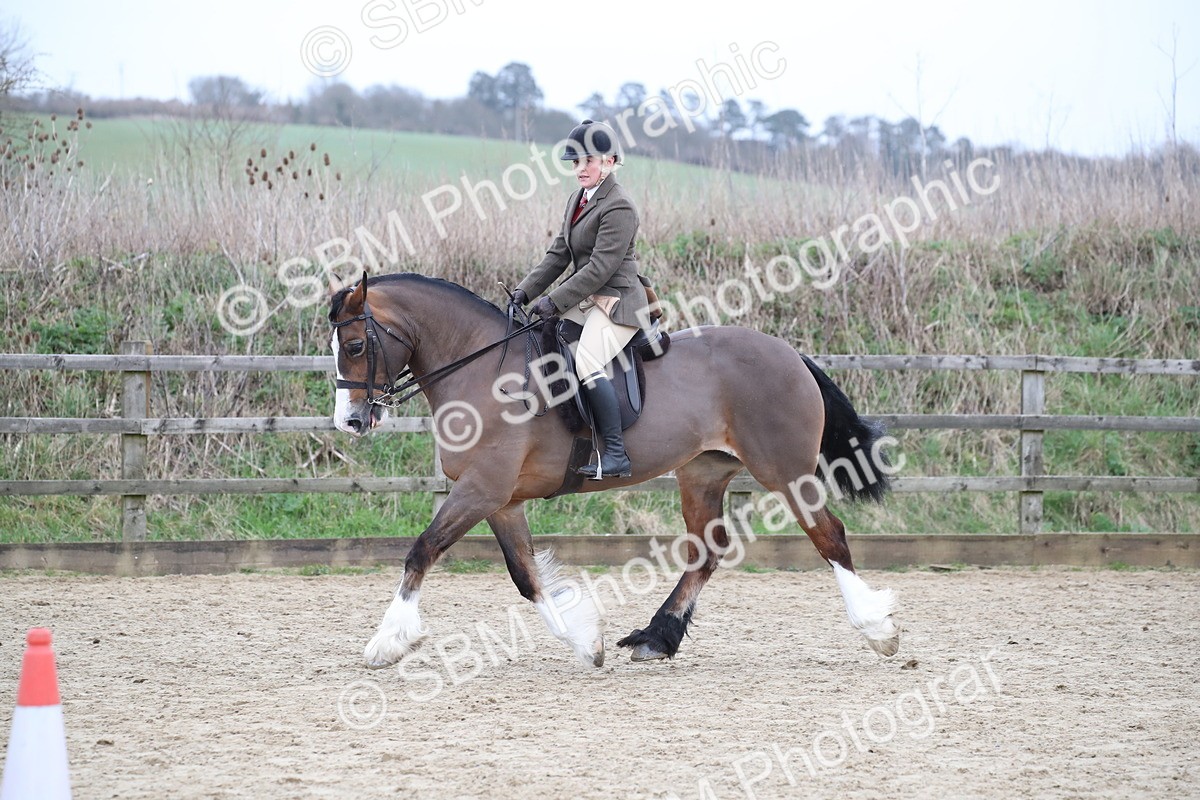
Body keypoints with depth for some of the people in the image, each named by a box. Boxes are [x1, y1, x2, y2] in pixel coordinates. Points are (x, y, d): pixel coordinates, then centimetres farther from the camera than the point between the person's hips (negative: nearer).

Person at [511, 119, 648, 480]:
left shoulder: (618, 208, -15)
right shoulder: (578, 199, 14)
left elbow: (600, 267, -20)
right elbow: (558, 255, 16)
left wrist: (554, 301, -21)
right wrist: (526, 290, 4)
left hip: (616, 301, -10)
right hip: (586, 300, 10)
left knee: (587, 362, -29)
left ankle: (616, 455, -30)